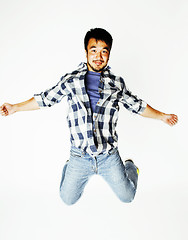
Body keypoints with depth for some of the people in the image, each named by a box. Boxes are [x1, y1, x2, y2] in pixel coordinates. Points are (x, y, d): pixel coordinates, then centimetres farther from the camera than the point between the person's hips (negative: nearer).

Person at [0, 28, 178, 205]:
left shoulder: (117, 83, 2)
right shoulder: (71, 80, -1)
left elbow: (136, 105, 12)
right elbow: (45, 99, 6)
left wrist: (162, 116, 11)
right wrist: (14, 108, 5)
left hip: (109, 156, 1)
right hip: (80, 156, 0)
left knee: (127, 197, 12)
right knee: (68, 200, 12)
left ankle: (130, 166, 43)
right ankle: (69, 167, 42)